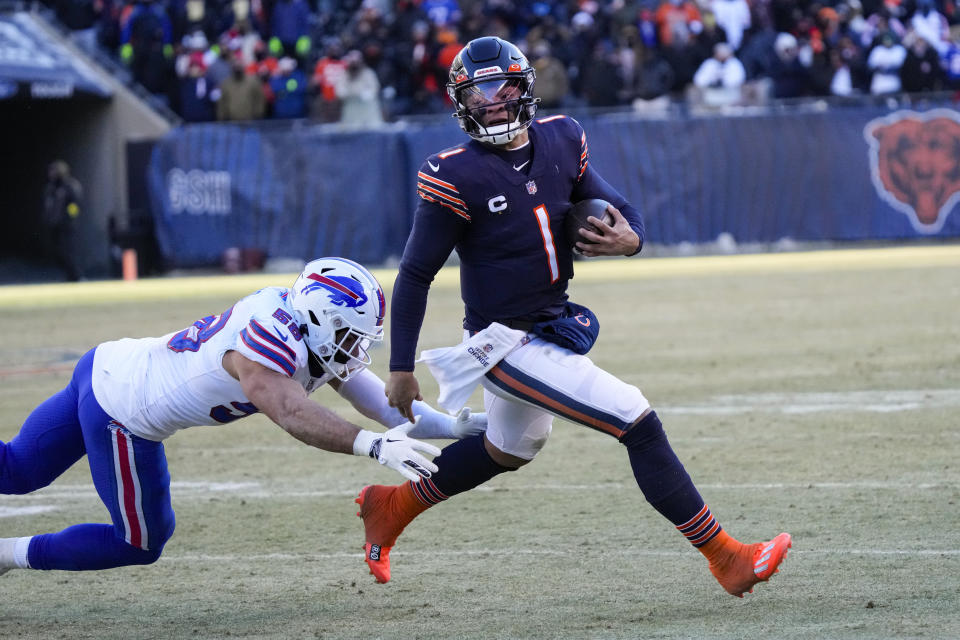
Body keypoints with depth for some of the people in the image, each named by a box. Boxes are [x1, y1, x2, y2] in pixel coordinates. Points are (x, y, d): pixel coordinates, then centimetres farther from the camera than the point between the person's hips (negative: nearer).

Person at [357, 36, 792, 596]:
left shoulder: (561, 140, -1)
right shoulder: (457, 176, -18)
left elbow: (616, 208, 9)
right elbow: (416, 276, -12)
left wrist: (629, 239, -16)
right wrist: (402, 370, -11)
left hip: (553, 326, 8)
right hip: (509, 347, -8)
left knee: (508, 450, 30)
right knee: (639, 423, -13)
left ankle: (393, 507, 49)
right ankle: (726, 558, -6)